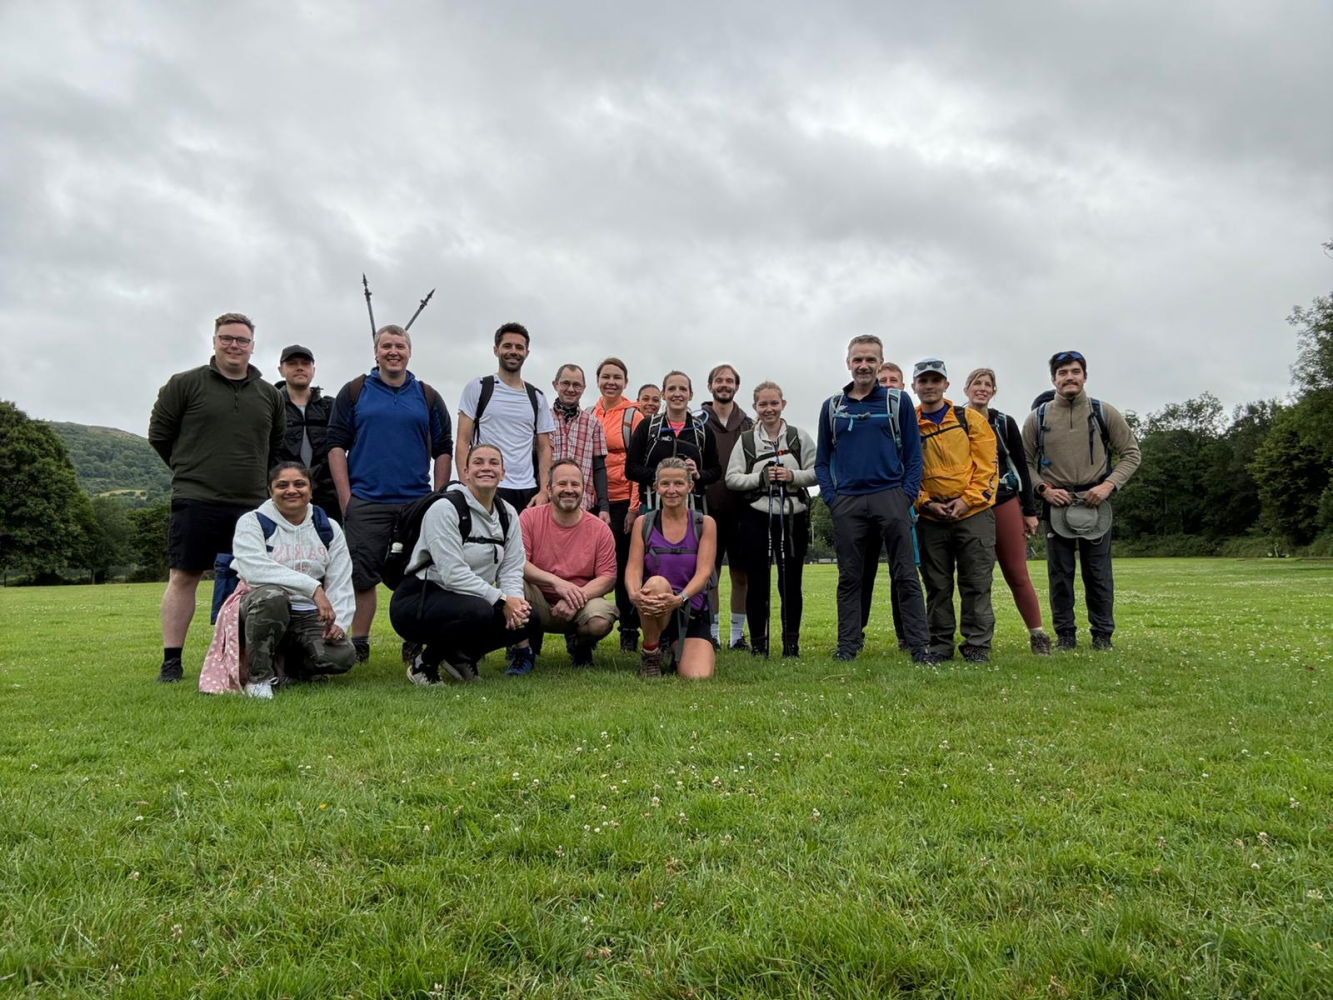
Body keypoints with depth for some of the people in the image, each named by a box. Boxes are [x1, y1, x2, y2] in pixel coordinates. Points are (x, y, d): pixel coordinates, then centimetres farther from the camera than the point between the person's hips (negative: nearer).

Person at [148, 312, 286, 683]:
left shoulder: (269, 395, 13)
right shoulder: (184, 384, 2)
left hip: (252, 504, 3)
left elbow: (279, 446, 23)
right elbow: (159, 433, 7)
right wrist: (191, 470, 11)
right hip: (195, 500, -3)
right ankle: (171, 660, 7)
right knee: (183, 577, 0)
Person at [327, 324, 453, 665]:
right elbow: (337, 445, 3)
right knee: (362, 575, 0)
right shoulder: (354, 392, 7)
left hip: (417, 503, 1)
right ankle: (358, 645, 10)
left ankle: (415, 644, 15)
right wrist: (346, 497, -4)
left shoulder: (428, 397, 11)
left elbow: (443, 449, 11)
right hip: (365, 503, -1)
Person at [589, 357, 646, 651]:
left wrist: (635, 506, -10)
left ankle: (629, 631, 12)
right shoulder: (588, 416, 10)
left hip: (623, 501, -3)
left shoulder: (633, 416, -1)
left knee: (624, 566, 3)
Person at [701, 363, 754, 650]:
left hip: (741, 509, 2)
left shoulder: (748, 425, 10)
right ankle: (713, 633, 14)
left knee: (741, 574, 6)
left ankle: (737, 634, 17)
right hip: (709, 509, -2)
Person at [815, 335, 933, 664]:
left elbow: (913, 453, 6)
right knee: (849, 578, 6)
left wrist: (908, 494, -5)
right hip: (847, 502, 2)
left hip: (891, 497, -1)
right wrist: (830, 496, 1)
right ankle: (848, 644, 13)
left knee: (906, 576, -1)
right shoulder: (832, 406, 12)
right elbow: (822, 459, 14)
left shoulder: (898, 402, 7)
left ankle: (919, 646, 3)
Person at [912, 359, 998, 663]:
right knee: (937, 586, 7)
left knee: (976, 583, 0)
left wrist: (967, 500, -11)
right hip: (931, 518, 2)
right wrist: (926, 503, -7)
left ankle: (978, 645, 8)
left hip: (974, 513, -1)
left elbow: (986, 464, -1)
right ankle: (940, 645, 17)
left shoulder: (970, 419, 4)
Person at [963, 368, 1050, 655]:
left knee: (1017, 573, 0)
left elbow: (1022, 467, 7)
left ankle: (1038, 635, 6)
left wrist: (1030, 511, 3)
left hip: (1005, 504, 0)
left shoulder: (1005, 423, 5)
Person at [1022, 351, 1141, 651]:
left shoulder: (1104, 413, 2)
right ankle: (1065, 634, 15)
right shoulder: (1038, 418, 3)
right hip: (1056, 503, 1)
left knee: (1098, 572, 4)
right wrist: (1043, 489, -7)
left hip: (1095, 502, 0)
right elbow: (1025, 461, 9)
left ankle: (1102, 634, 15)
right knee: (1060, 572, 5)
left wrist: (1109, 484, -9)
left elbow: (1131, 453, 6)